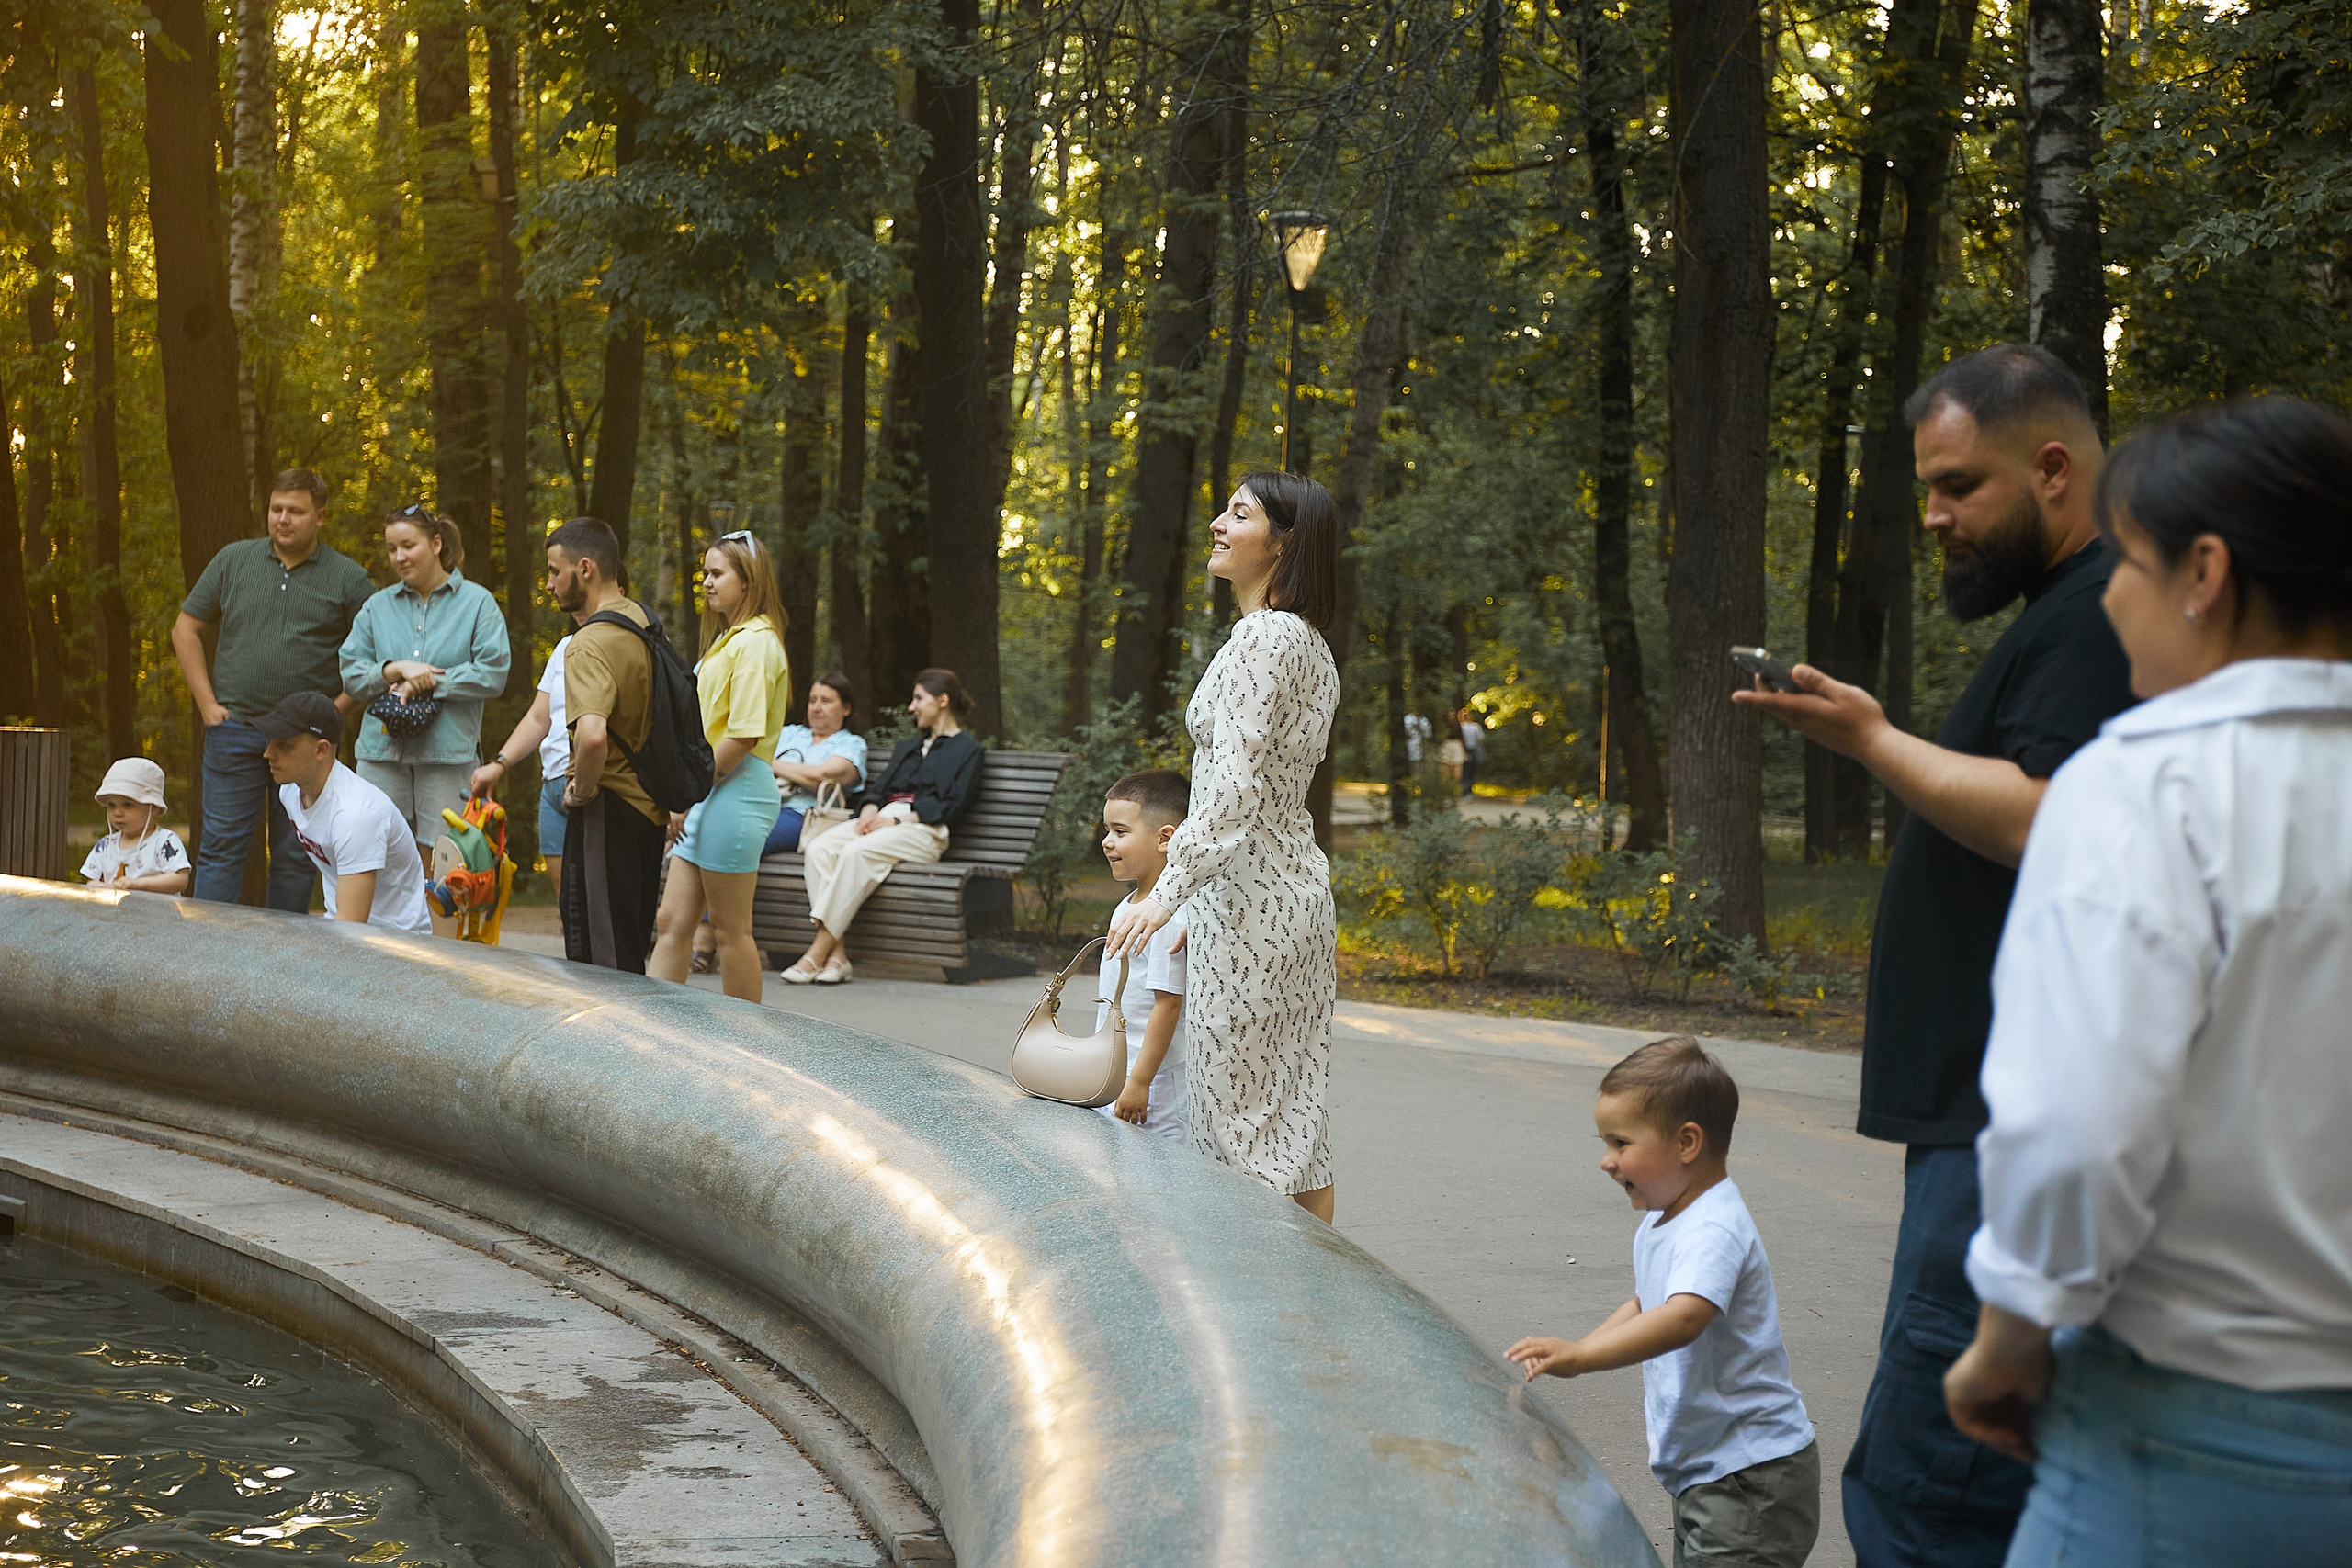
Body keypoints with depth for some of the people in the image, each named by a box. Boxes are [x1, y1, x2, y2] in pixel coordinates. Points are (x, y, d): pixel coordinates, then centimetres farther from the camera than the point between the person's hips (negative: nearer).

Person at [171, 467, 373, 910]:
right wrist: (208, 704, 3)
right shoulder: (234, 560, 8)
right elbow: (186, 629, 12)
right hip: (234, 731, 1)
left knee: (296, 855, 5)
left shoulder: (348, 578, 2)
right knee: (221, 847, -1)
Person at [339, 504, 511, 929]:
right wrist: (397, 669, -8)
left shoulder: (477, 603, 4)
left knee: (439, 867, -2)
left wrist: (427, 682, -9)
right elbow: (351, 676, 9)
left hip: (448, 754, -3)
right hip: (382, 750, 3)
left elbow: (492, 674, -7)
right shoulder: (377, 606, 14)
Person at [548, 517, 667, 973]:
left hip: (608, 815, -9)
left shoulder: (590, 645, -20)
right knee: (630, 956, 16)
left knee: (599, 965, -3)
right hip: (650, 810, 9)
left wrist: (581, 790, -18)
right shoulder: (642, 619, 10)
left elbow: (592, 735, -37)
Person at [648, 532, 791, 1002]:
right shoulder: (727, 639, 20)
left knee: (730, 928, -2)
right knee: (672, 923, 7)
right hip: (709, 792, 10)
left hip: (735, 791, -10)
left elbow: (744, 735, -19)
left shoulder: (756, 641, -12)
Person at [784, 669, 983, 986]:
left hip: (923, 830, -7)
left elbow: (952, 807, -5)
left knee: (856, 852, -35)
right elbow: (879, 786, 22)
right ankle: (837, 955, -32)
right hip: (883, 819, 7)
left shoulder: (966, 749, 8)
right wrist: (869, 810, -2)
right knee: (820, 849, -23)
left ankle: (817, 954, -37)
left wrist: (897, 821, -13)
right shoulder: (907, 746, 32)